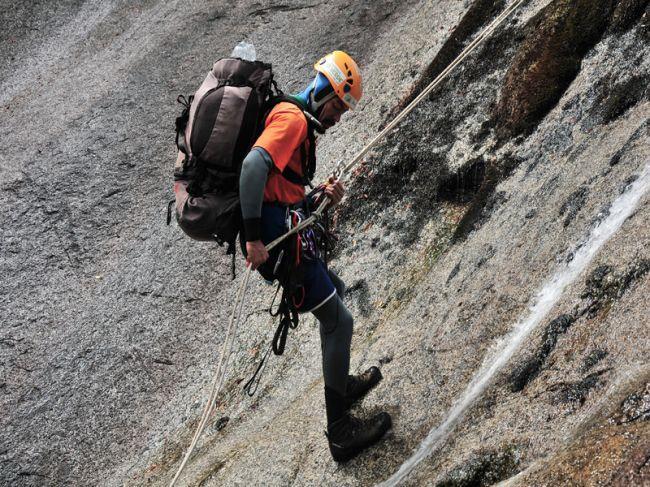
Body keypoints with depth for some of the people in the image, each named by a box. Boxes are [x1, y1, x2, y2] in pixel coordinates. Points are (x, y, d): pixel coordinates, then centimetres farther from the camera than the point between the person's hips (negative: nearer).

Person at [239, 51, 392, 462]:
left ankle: (342, 384, 41)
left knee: (335, 289, 29)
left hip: (282, 237, 10)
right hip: (278, 238, -10)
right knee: (339, 321, -4)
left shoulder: (299, 126, 23)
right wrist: (253, 238, -29)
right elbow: (253, 164, -27)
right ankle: (341, 432, -1)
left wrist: (321, 199, 5)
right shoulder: (292, 117, -9)